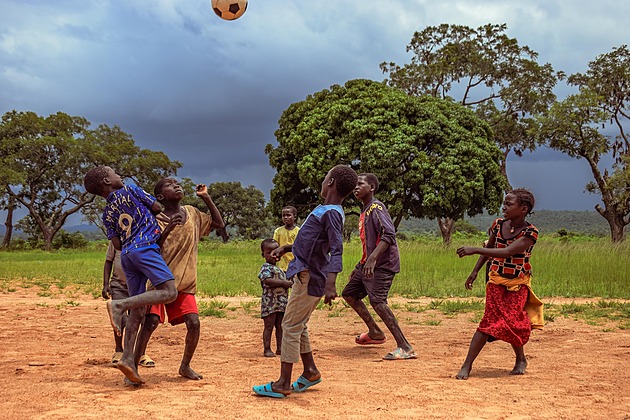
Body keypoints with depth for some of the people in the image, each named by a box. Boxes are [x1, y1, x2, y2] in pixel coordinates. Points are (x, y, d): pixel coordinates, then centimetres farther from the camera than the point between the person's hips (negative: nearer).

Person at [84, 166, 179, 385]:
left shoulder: (107, 214, 21)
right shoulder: (130, 190, 6)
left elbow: (118, 244, 13)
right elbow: (157, 208, 5)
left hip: (127, 256, 7)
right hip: (145, 248, -7)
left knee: (137, 311, 7)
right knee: (169, 292, -18)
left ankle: (128, 359, -1)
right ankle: (119, 305, -26)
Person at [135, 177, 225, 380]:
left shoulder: (192, 214, 8)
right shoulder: (158, 221, -9)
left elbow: (218, 223, 15)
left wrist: (206, 198, 7)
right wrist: (166, 230, -30)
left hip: (185, 284, 4)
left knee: (194, 323, -7)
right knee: (151, 322, -17)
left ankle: (185, 366, 14)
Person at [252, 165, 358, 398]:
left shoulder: (331, 213, -18)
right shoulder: (324, 210, 12)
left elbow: (336, 250, -28)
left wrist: (331, 284, -38)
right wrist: (286, 248, 30)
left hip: (310, 278, -9)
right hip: (305, 274, 9)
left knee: (291, 327, -4)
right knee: (298, 326, 18)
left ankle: (283, 384, 2)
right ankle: (310, 371, 30)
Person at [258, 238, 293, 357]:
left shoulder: (280, 269, 18)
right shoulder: (266, 268, -9)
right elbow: (267, 280, -25)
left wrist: (289, 284, 7)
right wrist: (283, 283, -24)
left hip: (282, 302, 8)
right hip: (270, 302, -8)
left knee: (280, 326, 11)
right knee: (269, 326, -3)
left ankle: (280, 348, 18)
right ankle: (267, 349, 1)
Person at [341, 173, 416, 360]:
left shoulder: (376, 207, -12)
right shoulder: (364, 211, 17)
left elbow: (389, 234, -27)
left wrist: (372, 259, -36)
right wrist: (359, 267, 27)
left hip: (383, 264, -11)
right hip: (368, 264, 11)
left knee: (377, 300, -25)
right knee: (349, 294, 20)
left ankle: (405, 348, -26)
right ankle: (375, 333, 30)